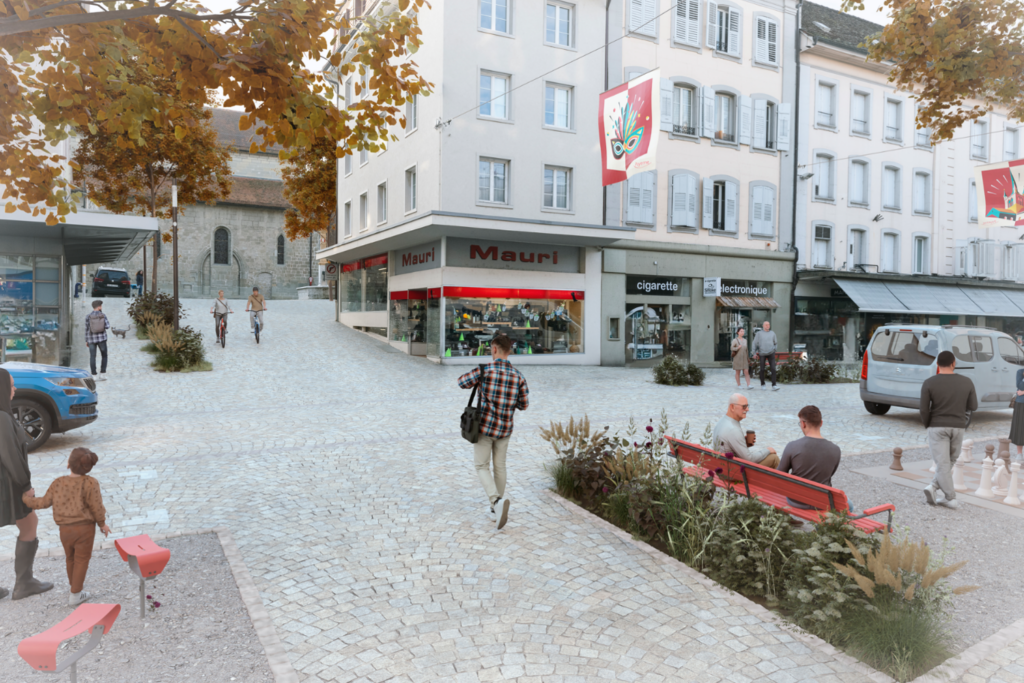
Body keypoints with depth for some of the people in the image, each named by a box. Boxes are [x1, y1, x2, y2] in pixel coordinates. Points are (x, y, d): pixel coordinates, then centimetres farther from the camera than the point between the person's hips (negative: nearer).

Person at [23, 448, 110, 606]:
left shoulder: (58, 482, -3)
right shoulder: (90, 483, -15)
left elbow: (45, 502, 3)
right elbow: (96, 507, -12)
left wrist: (28, 498, 23)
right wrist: (102, 523, 4)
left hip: (65, 528, 4)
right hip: (85, 527, -4)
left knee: (70, 558, 25)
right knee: (81, 559, 8)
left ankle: (74, 584, 44)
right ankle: (75, 594, 11)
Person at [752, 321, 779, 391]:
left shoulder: (772, 333, 6)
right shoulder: (759, 333, 0)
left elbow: (776, 343, 18)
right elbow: (755, 343, 1)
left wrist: (774, 350, 9)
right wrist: (755, 353, -2)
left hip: (771, 353, 2)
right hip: (762, 354, -1)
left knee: (773, 369, -10)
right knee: (762, 369, 3)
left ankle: (774, 385, -12)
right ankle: (762, 385, 16)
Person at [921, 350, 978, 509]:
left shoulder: (929, 383, -10)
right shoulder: (966, 382, -2)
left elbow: (924, 409, -11)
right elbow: (973, 406, 5)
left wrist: (927, 425, 6)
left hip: (937, 427, -2)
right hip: (958, 427, 3)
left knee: (942, 464, 0)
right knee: (950, 461, 15)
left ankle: (951, 499, -2)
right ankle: (933, 487, 0)